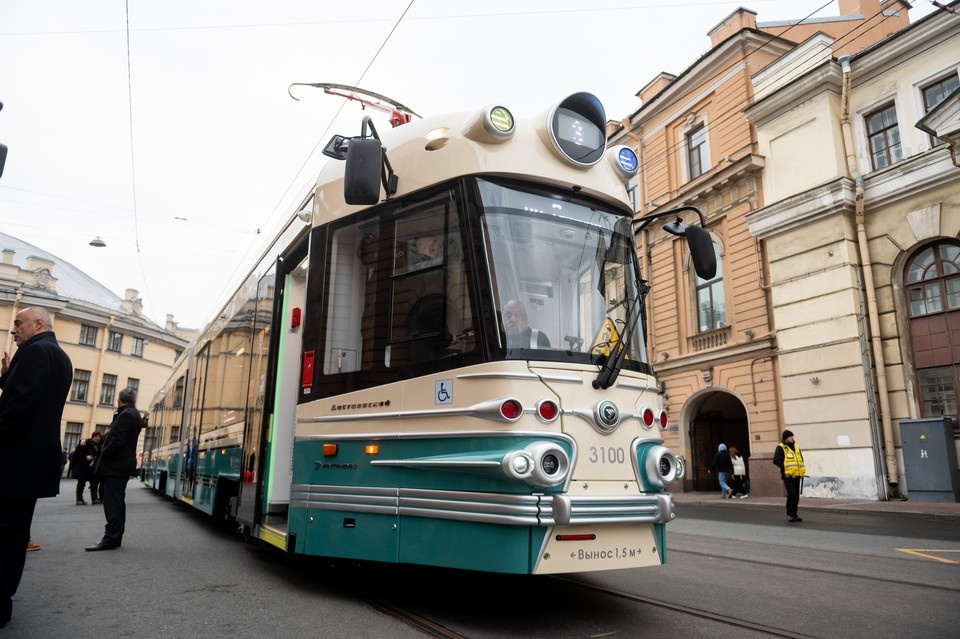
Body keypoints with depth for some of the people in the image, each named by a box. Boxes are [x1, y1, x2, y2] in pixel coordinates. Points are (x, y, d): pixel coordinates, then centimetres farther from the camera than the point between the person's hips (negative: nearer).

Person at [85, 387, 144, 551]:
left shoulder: (125, 415, -16)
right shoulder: (134, 414, 15)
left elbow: (117, 441, -21)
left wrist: (102, 457, -9)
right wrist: (110, 431, 7)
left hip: (115, 465, -10)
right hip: (123, 463, 10)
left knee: (112, 502, -9)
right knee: (117, 502, 12)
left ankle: (110, 539, -8)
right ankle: (115, 537, 15)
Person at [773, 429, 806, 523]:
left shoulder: (796, 447, 16)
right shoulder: (781, 448, -5)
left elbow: (801, 460, 26)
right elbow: (776, 460, -10)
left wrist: (802, 469, 11)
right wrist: (785, 467, -13)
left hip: (796, 475, 7)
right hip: (787, 475, -7)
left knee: (796, 495, 9)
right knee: (791, 494, -15)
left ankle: (794, 514, 19)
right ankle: (790, 514, -6)